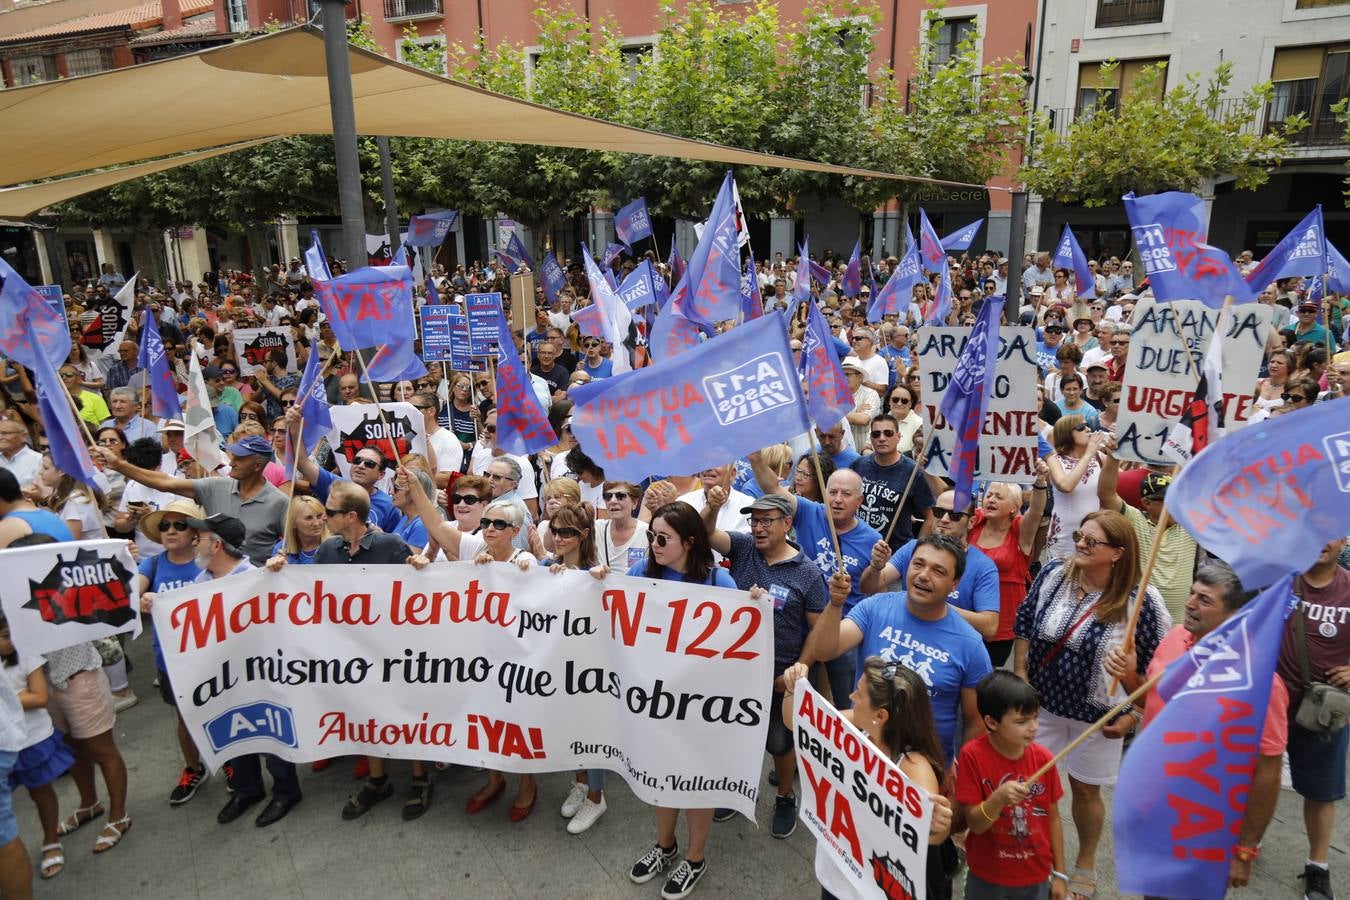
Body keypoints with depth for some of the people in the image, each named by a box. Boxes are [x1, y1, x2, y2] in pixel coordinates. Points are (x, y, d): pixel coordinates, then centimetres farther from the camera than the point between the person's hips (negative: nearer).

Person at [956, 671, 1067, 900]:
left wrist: (1059, 873, 5)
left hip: (1035, 876, 2)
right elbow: (975, 824, -17)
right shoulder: (973, 755, -19)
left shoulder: (1043, 758, -10)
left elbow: (1053, 819, 1)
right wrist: (998, 799, -34)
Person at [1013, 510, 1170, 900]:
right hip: (1042, 701, 3)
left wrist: (1133, 715, -11)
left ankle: (1085, 865, 43)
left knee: (1085, 790, 17)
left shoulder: (1141, 600, -21)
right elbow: (1024, 623, 2)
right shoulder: (1054, 574, -11)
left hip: (1099, 714, -2)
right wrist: (1020, 674, -1)